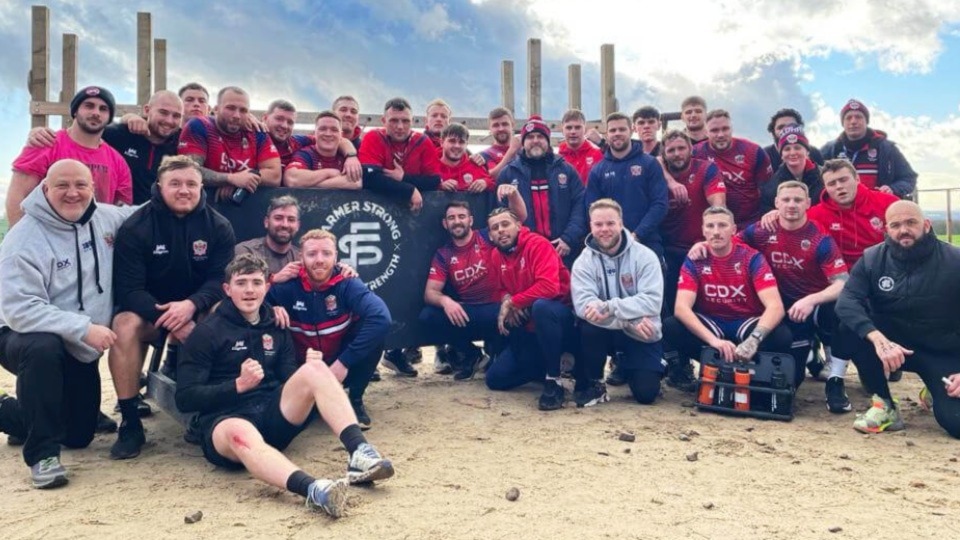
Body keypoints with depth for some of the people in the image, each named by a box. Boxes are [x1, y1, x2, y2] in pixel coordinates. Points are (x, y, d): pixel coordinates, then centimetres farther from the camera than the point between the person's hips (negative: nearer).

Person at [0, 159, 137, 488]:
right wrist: (84, 328, -36)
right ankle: (42, 454, -25)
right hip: (29, 339, -5)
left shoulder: (107, 218, -7)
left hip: (80, 351, 6)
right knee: (43, 348, -43)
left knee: (79, 435, 11)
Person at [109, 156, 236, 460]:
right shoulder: (135, 228, -11)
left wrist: (191, 305, -31)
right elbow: (128, 288, -16)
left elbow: (221, 279, -11)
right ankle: (130, 423, -21)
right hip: (149, 309, 0)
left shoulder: (219, 226, -6)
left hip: (198, 309, 1)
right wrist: (166, 317, -31)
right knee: (124, 325, -32)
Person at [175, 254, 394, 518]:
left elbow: (292, 380, 13)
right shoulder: (207, 332, 2)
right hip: (224, 420, -4)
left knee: (314, 369, -21)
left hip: (273, 416, 4)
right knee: (241, 433, -41)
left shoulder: (275, 328, 16)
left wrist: (311, 370, -9)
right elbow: (185, 398, -4)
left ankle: (359, 453, -37)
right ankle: (314, 490, -67)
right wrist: (238, 385, -17)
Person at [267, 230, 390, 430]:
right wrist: (271, 309, -27)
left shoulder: (347, 283, -17)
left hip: (342, 366, -1)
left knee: (373, 327, -27)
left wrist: (344, 362, -35)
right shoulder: (288, 286, -13)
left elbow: (381, 317, -33)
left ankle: (355, 400, -5)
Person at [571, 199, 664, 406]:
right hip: (605, 331, 1)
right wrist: (629, 321, -31)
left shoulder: (644, 256, -9)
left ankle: (624, 364, 21)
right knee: (587, 327, -32)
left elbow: (652, 302, -21)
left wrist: (609, 307, -33)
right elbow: (583, 305, -21)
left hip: (640, 334, -1)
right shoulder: (583, 261, -6)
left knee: (646, 392, -16)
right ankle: (592, 383, -7)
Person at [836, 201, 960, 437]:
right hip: (891, 342, 1)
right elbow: (846, 302, -24)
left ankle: (936, 393, 17)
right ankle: (885, 406, -12)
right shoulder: (872, 259, -9)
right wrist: (879, 339, -41)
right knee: (850, 328, -29)